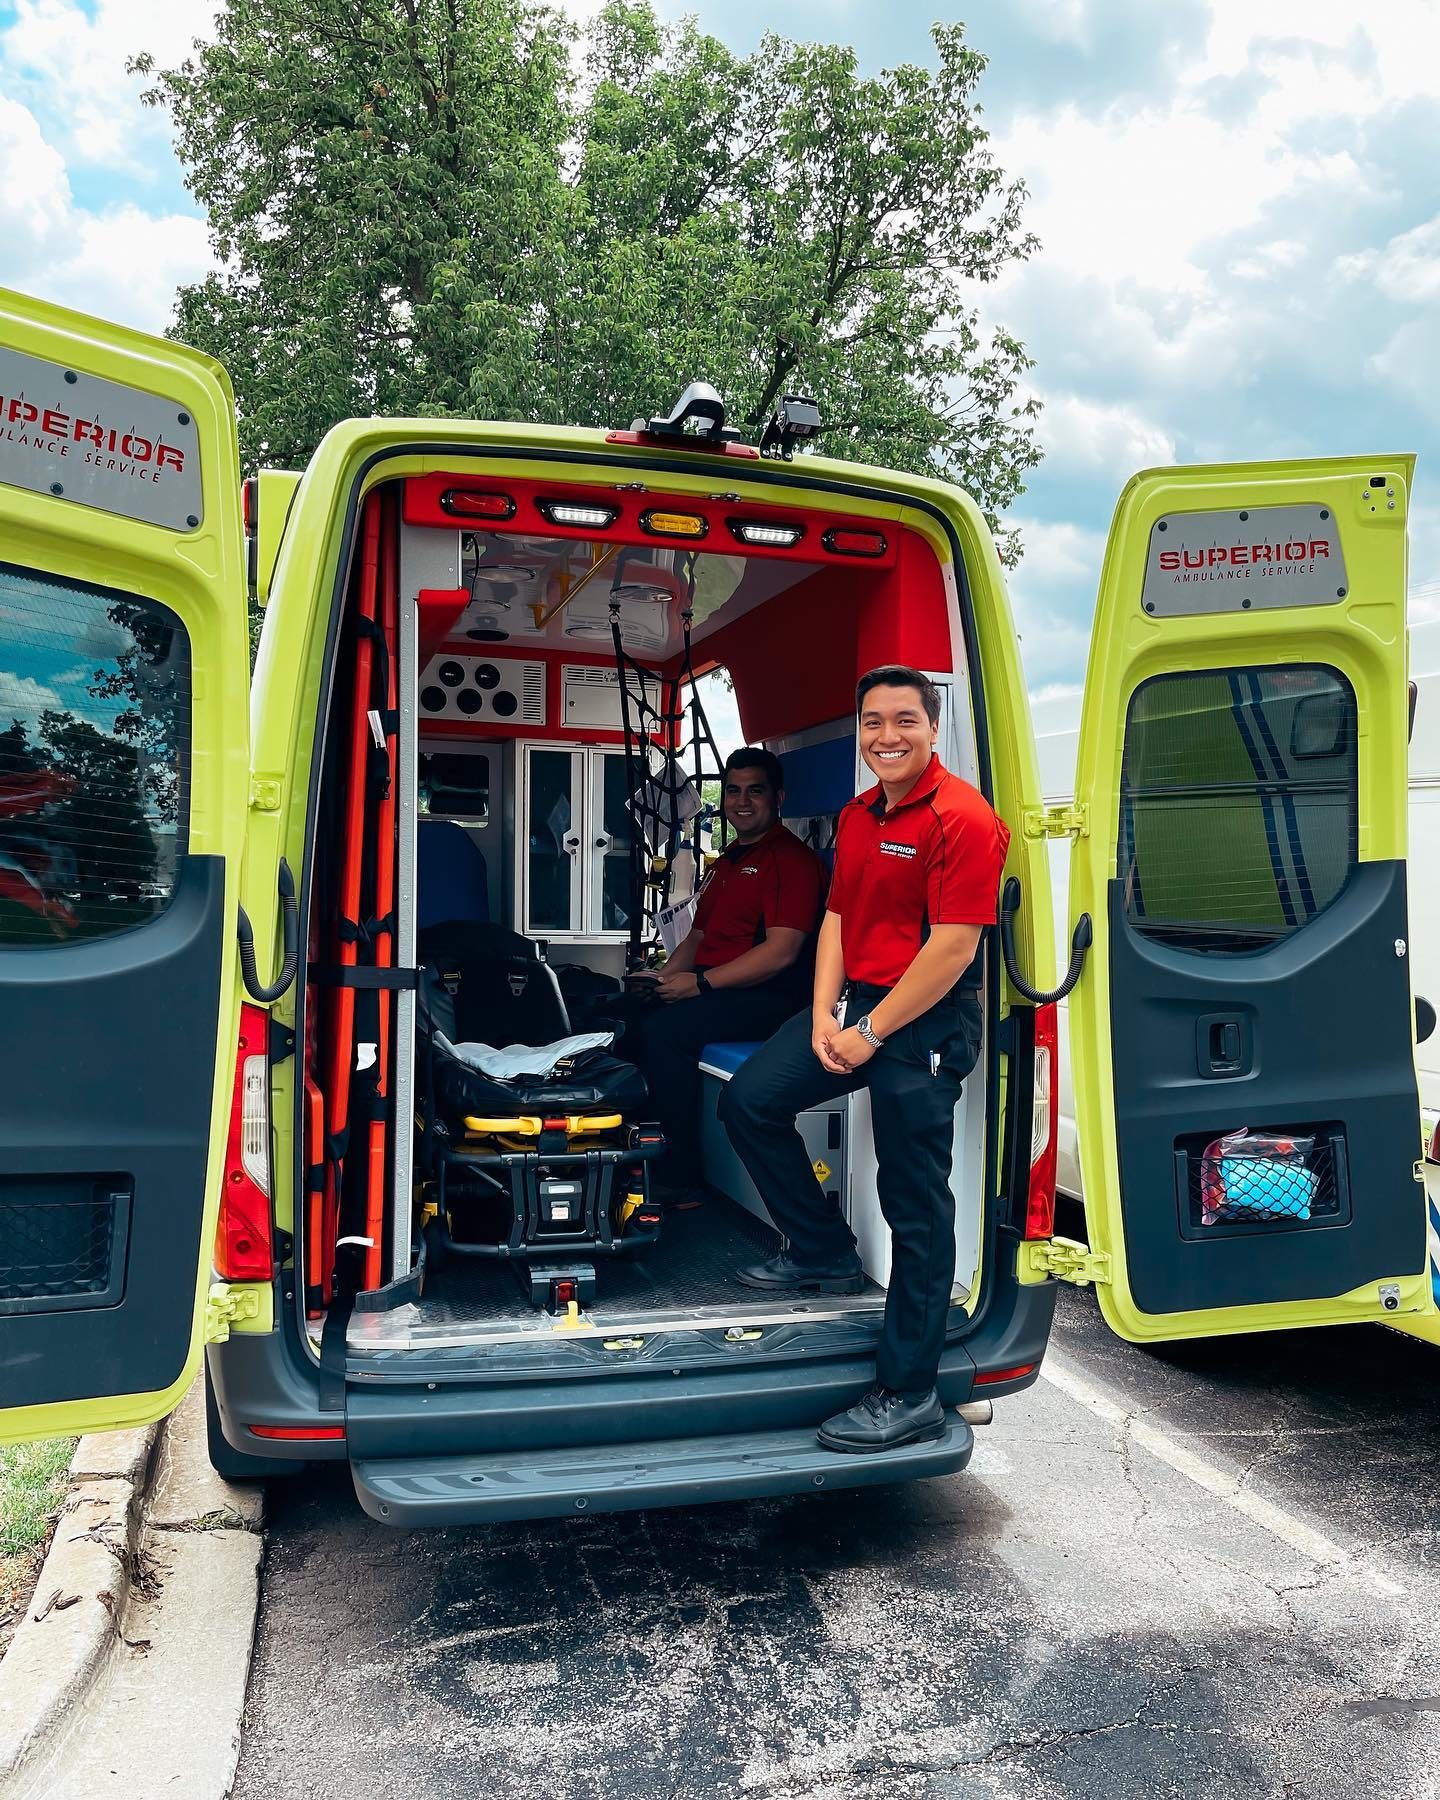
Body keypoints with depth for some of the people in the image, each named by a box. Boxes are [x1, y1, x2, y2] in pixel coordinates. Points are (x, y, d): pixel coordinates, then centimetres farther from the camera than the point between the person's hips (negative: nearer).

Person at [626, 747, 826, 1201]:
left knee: (664, 1028, -28)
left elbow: (780, 952, -18)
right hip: (710, 986, 9)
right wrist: (665, 977, 5)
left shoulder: (792, 858, -7)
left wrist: (699, 983, -19)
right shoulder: (726, 861, 23)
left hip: (764, 996, -9)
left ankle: (679, 1174, -18)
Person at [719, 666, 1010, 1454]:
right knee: (748, 1101, 6)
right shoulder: (857, 816, 13)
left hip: (925, 1021, -9)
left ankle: (908, 1396, 9)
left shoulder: (961, 818, -15)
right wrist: (823, 1015, 2)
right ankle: (824, 1253, 23)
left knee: (915, 1207, -2)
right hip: (853, 1001, 9)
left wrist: (872, 1033, -15)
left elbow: (953, 950, -19)